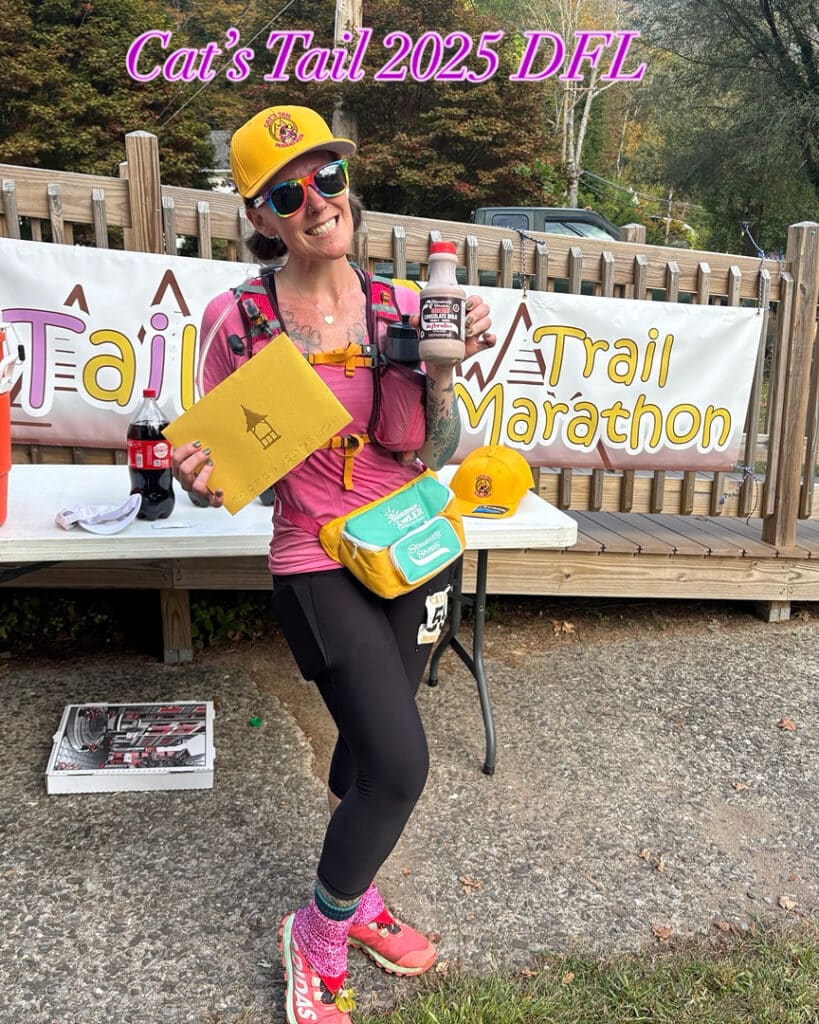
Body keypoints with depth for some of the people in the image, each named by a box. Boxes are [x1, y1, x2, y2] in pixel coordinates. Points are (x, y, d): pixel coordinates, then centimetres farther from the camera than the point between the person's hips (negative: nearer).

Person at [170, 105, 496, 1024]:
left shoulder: (400, 308, -1)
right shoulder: (237, 320, -10)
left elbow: (434, 455, -1)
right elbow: (226, 467, -4)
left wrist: (442, 371, -18)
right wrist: (204, 480, -26)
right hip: (319, 567, -4)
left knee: (366, 743, 19)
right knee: (400, 765, -11)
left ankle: (354, 903, 46)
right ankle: (318, 940, 19)